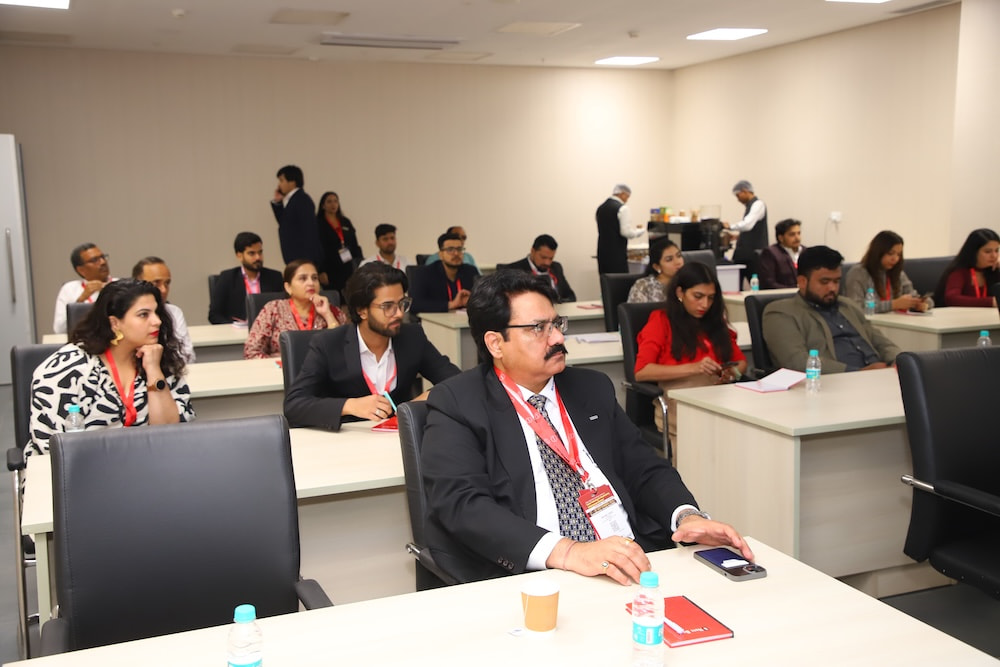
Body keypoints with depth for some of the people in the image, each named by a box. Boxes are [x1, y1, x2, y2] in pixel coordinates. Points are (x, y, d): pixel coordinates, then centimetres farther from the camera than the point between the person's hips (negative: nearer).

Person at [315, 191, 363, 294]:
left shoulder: (346, 222, 14)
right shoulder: (318, 224, 0)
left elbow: (355, 246, 16)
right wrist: (321, 272, -12)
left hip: (347, 270, 4)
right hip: (330, 272, -4)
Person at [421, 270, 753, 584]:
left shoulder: (593, 389, 17)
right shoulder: (457, 404, -1)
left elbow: (645, 469, 17)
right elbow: (463, 504, -14)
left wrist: (688, 515, -5)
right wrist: (565, 551, -26)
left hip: (632, 561, 5)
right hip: (528, 577, -5)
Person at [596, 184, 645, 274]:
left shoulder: (600, 208, 12)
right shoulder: (622, 208, -10)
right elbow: (627, 232, -16)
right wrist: (641, 230, 3)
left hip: (602, 253, 7)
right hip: (617, 254, -7)